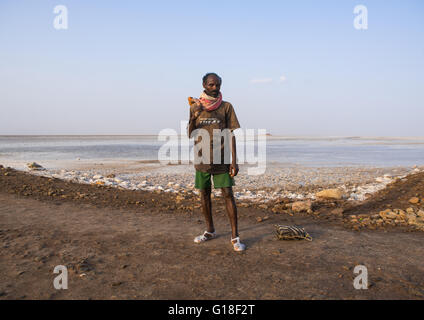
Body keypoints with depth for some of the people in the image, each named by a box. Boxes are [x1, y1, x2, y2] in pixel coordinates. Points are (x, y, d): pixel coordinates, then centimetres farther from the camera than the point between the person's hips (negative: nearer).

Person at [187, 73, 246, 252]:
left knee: (228, 195, -6)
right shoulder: (195, 107, 7)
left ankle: (235, 236, 1)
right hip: (202, 160, 3)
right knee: (204, 195, 10)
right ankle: (210, 231, 26)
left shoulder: (226, 107, 2)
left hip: (221, 160, -3)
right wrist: (194, 118, -15)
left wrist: (234, 161, -7)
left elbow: (231, 135, -1)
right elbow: (190, 135, 4)